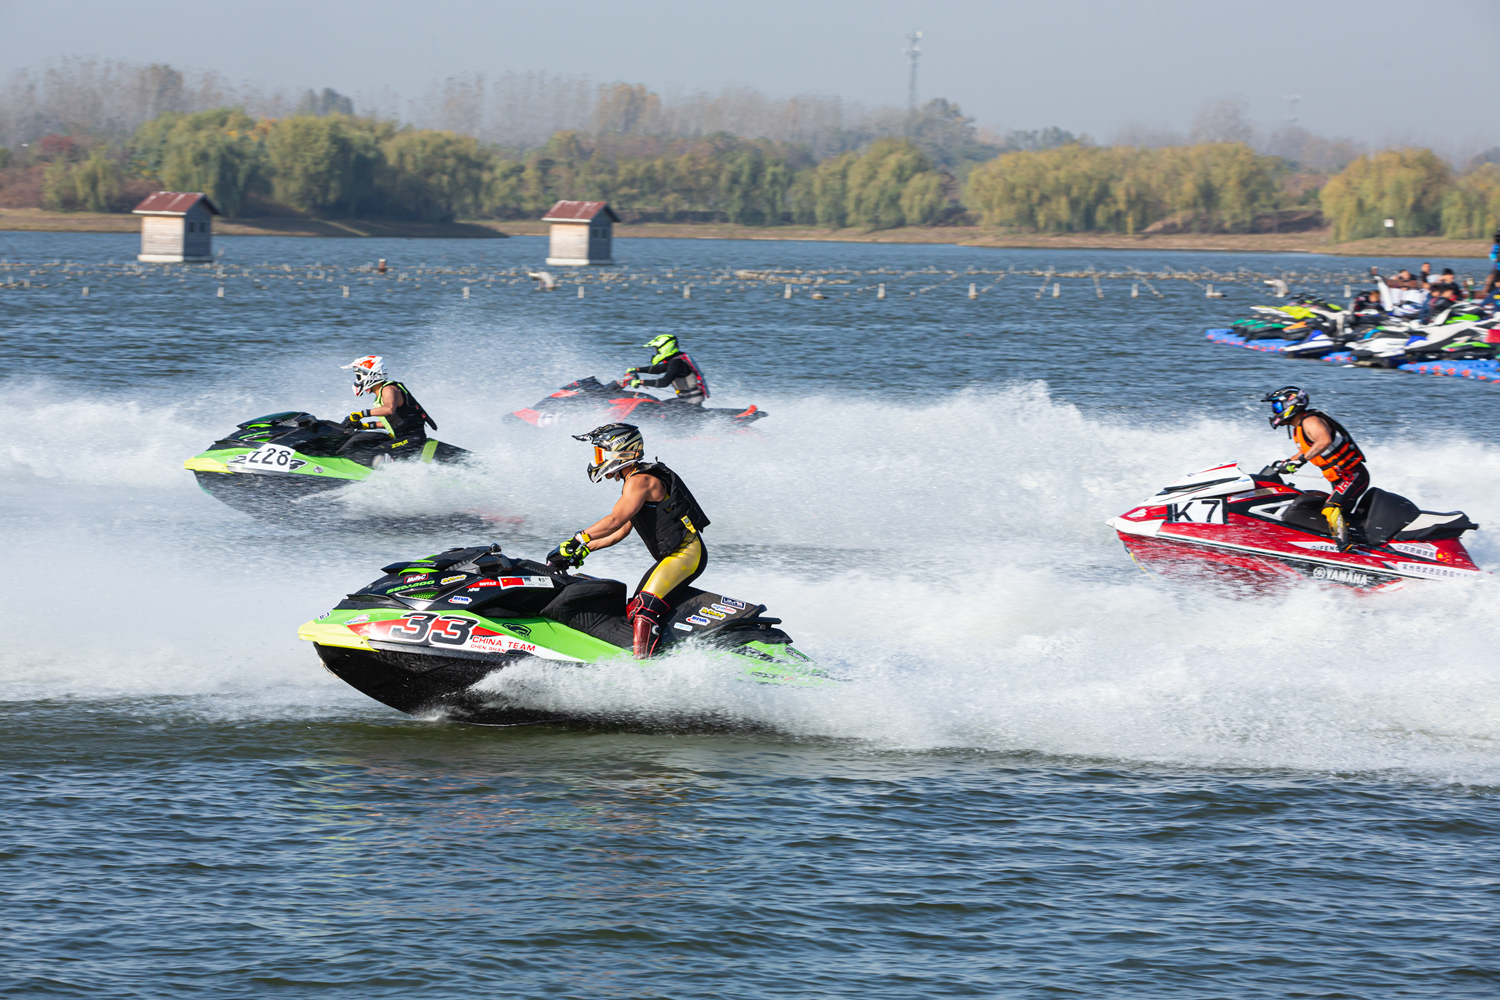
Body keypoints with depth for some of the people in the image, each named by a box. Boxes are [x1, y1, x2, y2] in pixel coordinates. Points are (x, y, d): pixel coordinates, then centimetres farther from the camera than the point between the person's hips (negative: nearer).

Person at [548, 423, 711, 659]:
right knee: (634, 611, 12)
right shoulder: (634, 480, 20)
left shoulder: (641, 480, -12)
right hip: (670, 556, 11)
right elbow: (621, 531, 26)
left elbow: (615, 521, -21)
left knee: (644, 610, -26)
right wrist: (585, 549, 20)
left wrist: (575, 541, -19)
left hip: (687, 553, -11)